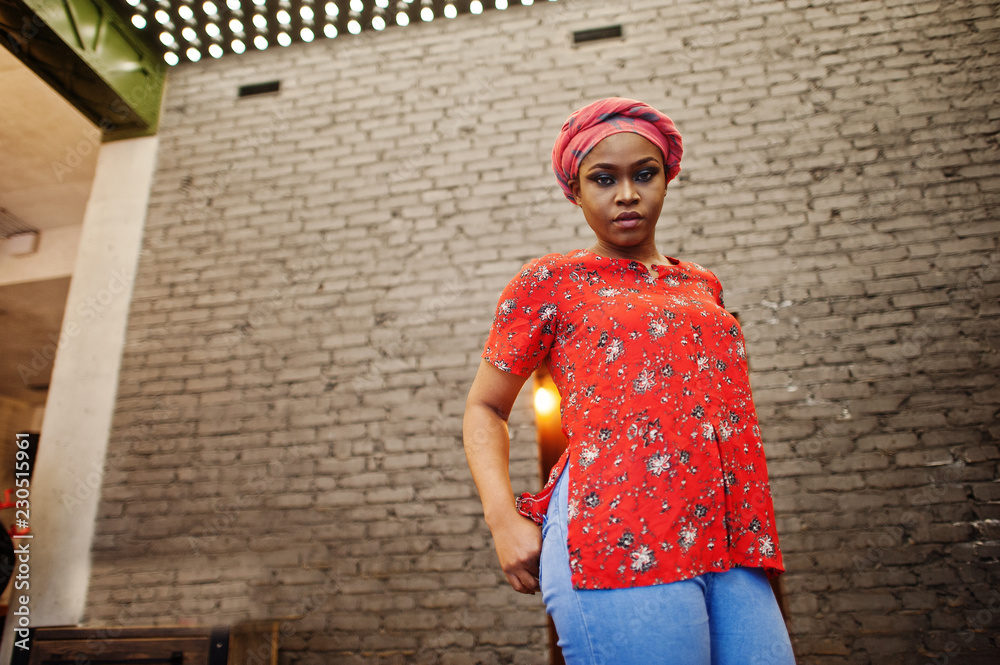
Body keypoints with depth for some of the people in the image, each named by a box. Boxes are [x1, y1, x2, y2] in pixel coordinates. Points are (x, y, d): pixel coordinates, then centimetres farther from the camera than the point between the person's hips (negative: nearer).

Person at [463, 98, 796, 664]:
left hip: (729, 543, 5)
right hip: (621, 535, -5)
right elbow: (485, 409, 8)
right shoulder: (551, 280, 6)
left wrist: (758, 538, 15)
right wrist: (504, 520, -7)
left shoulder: (702, 285, 19)